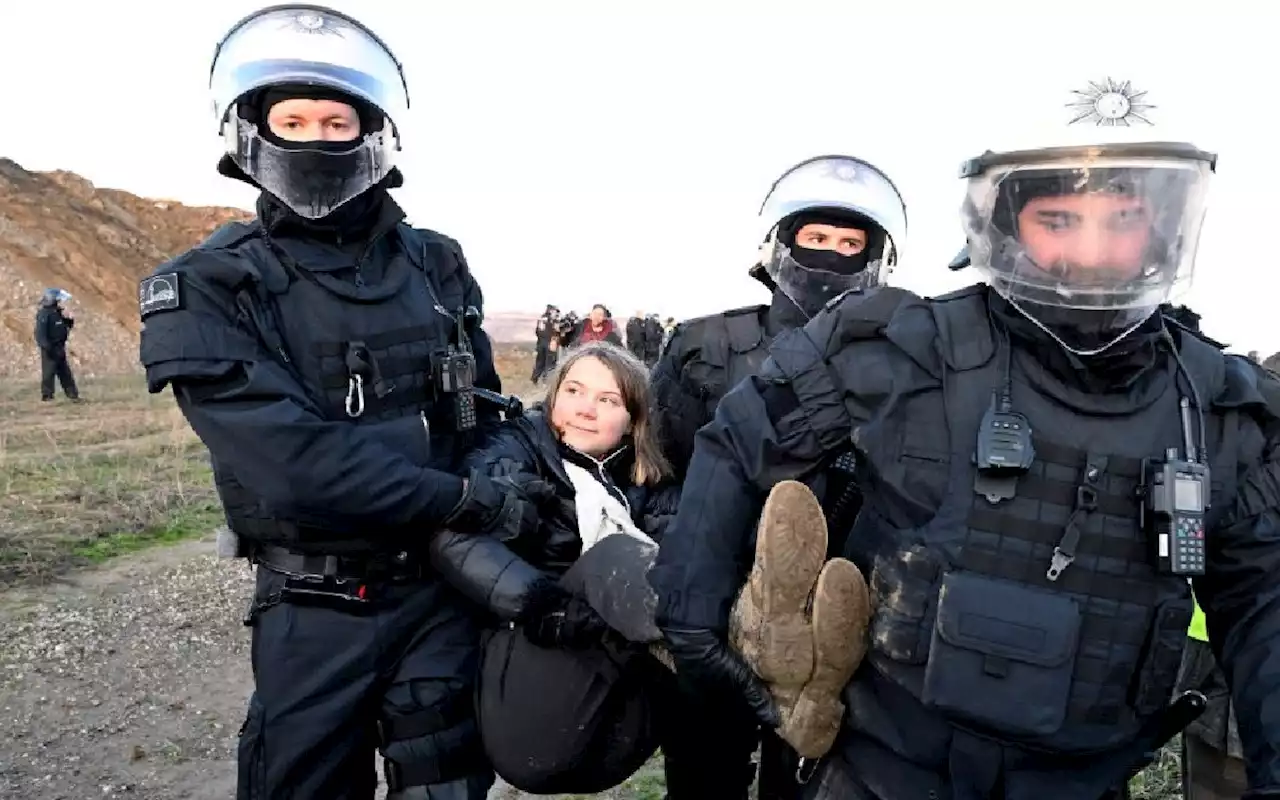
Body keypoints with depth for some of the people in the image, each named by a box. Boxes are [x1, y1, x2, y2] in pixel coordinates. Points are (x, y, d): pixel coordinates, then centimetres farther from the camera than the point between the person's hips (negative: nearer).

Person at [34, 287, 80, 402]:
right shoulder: (44, 314, -15)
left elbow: (67, 326, 22)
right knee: (49, 372, -5)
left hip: (60, 347, 9)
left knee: (65, 372, 13)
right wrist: (46, 346, -28)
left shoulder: (59, 312, 12)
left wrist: (70, 319, 1)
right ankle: (47, 396, -1)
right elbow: (40, 332, -22)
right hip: (49, 349, -9)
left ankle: (72, 394, 18)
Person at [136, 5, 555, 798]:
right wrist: (471, 500, -21)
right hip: (316, 611, -2)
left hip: (446, 587, 3)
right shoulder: (208, 290, -10)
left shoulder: (437, 266, 2)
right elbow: (296, 464, -22)